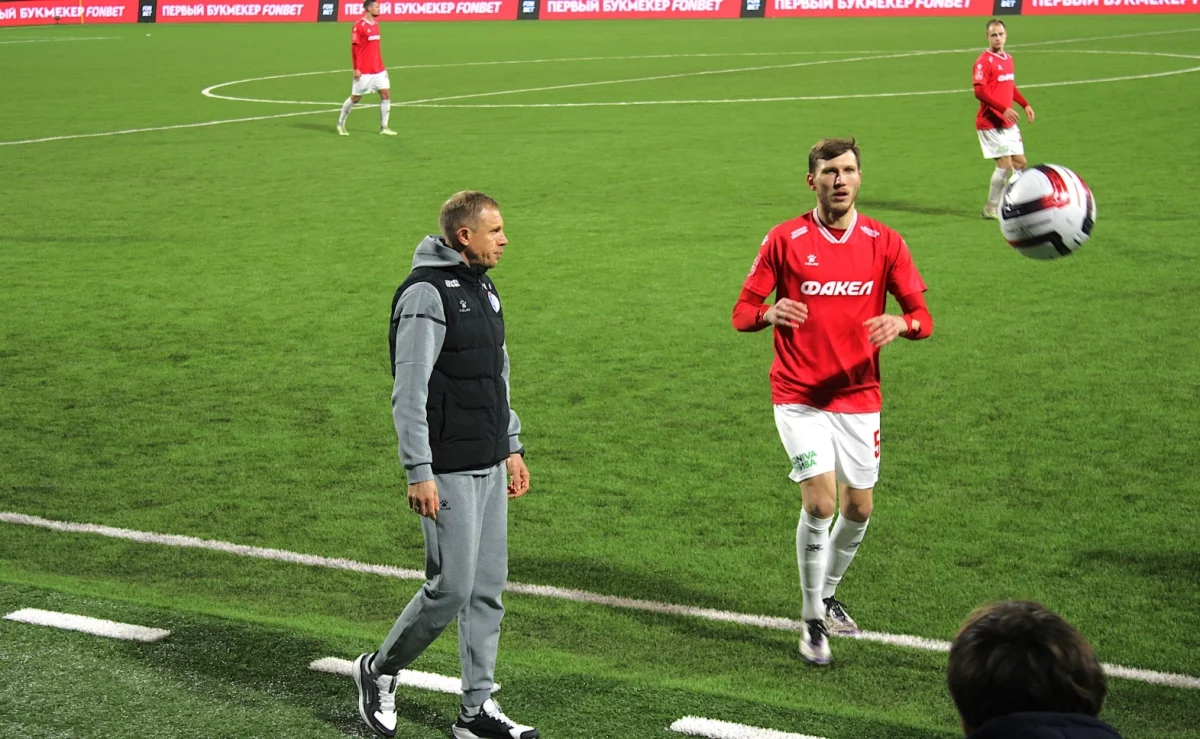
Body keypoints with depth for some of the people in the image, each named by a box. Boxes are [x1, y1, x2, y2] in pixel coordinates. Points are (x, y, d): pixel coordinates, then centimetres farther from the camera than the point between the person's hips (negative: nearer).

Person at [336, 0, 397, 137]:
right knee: (355, 97, 3)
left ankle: (384, 127, 4)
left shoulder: (375, 23, 11)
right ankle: (340, 123, 21)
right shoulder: (359, 25, -12)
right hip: (363, 71, -7)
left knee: (386, 94, -2)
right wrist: (356, 68, -15)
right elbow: (354, 47, -12)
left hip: (378, 69, 7)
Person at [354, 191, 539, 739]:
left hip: (489, 467, 9)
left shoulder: (484, 288, 13)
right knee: (452, 588, -6)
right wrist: (419, 473, -21)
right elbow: (409, 392, -19)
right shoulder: (427, 293, -15)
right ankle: (380, 671, 16)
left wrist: (512, 447, 21)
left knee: (488, 589, 9)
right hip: (448, 470, -9)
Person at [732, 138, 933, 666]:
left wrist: (900, 323, -25)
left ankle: (828, 594, 37)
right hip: (799, 398, -3)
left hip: (858, 397, 3)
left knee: (858, 510, 9)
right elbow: (742, 313, -3)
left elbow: (922, 316, 0)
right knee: (819, 502, -15)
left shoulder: (884, 243, 0)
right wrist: (770, 313, -27)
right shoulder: (785, 240, -5)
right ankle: (812, 620, 2)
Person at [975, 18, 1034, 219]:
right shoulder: (984, 61, -14)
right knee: (1005, 164, -10)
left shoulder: (1008, 59, 12)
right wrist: (1004, 109, -28)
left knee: (1020, 162, 9)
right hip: (990, 123, -8)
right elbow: (979, 92, -22)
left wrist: (1025, 104, 13)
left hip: (1008, 123, 8)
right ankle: (991, 209, 2)